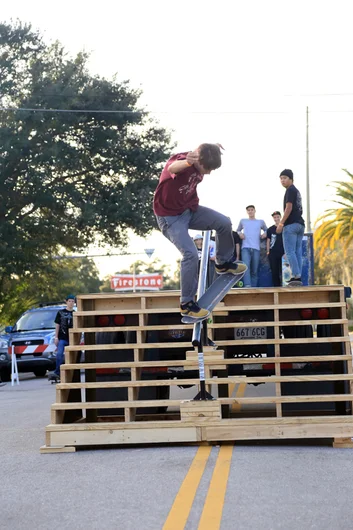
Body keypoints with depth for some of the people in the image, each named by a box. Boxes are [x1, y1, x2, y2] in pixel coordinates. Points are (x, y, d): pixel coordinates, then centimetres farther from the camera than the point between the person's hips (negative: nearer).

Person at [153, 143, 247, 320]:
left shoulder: (201, 161, -8)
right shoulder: (182, 161, -32)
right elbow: (172, 168, -62)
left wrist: (212, 149, 2)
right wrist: (187, 162, -83)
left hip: (189, 209, 8)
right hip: (170, 216, -8)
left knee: (224, 223, 2)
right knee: (191, 254, -20)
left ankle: (223, 263, 29)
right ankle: (186, 304, -7)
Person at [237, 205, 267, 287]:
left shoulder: (261, 222, 17)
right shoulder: (242, 221, 18)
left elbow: (266, 230, 28)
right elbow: (237, 230, 28)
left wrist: (265, 234, 5)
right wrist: (240, 233, 5)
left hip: (256, 249, 2)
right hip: (245, 248, -2)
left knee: (254, 271, 1)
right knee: (246, 266, -24)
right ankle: (247, 286, -37)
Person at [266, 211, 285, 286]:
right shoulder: (270, 229, 9)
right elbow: (268, 240, 12)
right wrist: (268, 251, 4)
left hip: (283, 252, -1)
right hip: (273, 253, 1)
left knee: (282, 271, -7)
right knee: (274, 271, 2)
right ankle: (276, 286, 7)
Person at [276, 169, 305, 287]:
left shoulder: (290, 190, -6)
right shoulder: (296, 191, 23)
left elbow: (288, 208, -15)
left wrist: (281, 224, -16)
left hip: (291, 224, -9)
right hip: (300, 224, 9)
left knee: (290, 252, -9)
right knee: (298, 252, 6)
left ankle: (296, 276, -16)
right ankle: (298, 277, 3)